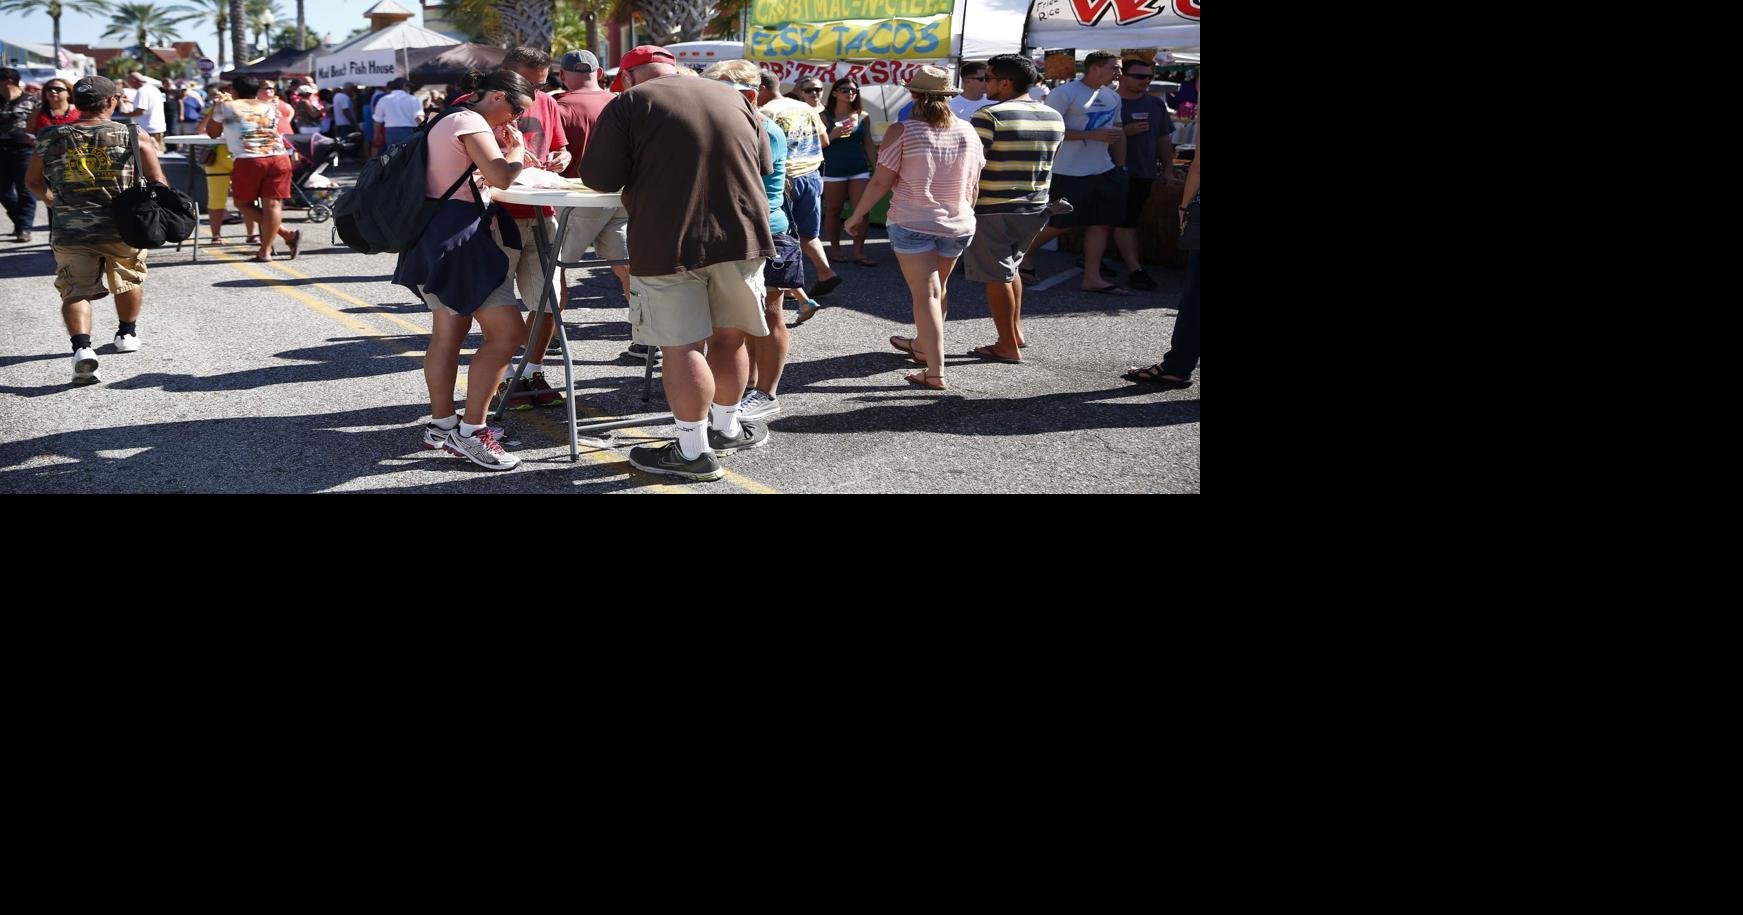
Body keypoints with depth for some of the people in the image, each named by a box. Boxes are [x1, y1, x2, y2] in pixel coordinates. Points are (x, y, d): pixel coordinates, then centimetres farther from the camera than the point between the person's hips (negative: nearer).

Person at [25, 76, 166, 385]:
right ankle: (127, 334, 42)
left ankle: (81, 348, -19)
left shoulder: (51, 138, 4)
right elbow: (157, 182, -2)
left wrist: (51, 200, 37)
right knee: (129, 279, 24)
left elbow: (33, 181, 17)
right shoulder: (132, 136, -3)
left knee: (75, 291, 3)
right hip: (122, 226, 0)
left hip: (69, 230, 0)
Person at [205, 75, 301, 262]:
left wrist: (217, 108, 39)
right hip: (279, 158, 3)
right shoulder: (270, 108, 19)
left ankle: (287, 234, -1)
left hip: (248, 161, -3)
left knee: (243, 203, 11)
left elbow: (212, 133, 25)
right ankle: (265, 251, -7)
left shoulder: (226, 108, 11)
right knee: (272, 204, 2)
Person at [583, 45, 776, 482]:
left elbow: (600, 178, -7)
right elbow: (765, 163, 20)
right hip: (742, 234, 5)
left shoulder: (629, 103, -2)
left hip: (669, 244, -5)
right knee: (727, 335, 18)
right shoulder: (732, 97, 14)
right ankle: (725, 427, 32)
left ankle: (694, 452, 4)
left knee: (682, 346, 0)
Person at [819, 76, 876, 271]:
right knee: (833, 211, 6)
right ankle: (835, 249, 20)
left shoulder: (863, 116, 7)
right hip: (834, 170, -2)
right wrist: (833, 135, -16)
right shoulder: (825, 117, 0)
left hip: (860, 170, 2)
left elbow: (868, 144, 12)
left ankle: (859, 252, -1)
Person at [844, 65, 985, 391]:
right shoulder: (968, 132, -1)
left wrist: (857, 216, 2)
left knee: (925, 293, -4)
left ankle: (935, 372, -9)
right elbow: (973, 184, 7)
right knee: (936, 289, 22)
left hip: (911, 223, -4)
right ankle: (922, 345, 43)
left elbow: (881, 182, -11)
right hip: (958, 225, 4)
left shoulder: (903, 133, -12)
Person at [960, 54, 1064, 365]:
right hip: (1035, 208, 7)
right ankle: (1015, 330, 27)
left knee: (997, 276, 3)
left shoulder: (989, 116, -15)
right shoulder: (1054, 118, 6)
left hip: (993, 210, -7)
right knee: (1010, 266, 25)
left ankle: (1008, 346, 7)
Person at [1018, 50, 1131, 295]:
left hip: (1104, 171, 7)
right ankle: (1025, 254, 23)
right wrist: (1093, 135, -20)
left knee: (1101, 223, 4)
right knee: (1062, 224, 0)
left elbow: (1118, 133, 22)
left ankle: (1092, 277, 9)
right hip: (1069, 172, -7)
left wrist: (1121, 167, 15)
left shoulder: (1113, 97, 12)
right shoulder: (1065, 93, -12)